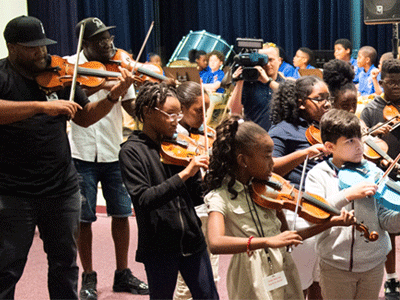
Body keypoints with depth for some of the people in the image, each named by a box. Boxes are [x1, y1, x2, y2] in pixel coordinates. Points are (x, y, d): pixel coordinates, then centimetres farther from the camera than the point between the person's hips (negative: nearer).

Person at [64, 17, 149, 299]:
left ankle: (123, 274, 23)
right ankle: (89, 277, 19)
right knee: (84, 218, 3)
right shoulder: (72, 64, -3)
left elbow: (133, 108, 2)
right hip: (82, 154, -3)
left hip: (114, 152, 3)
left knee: (121, 214, 8)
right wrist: (100, 85, -32)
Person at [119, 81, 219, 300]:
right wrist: (184, 173, -28)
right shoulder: (131, 151, -9)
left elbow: (195, 198, 7)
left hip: (192, 240, 5)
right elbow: (143, 199, -22)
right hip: (159, 247, -4)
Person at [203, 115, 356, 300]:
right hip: (252, 284, -5)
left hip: (284, 273, 5)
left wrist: (331, 222, -1)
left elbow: (286, 236, 8)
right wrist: (268, 241, -38)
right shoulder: (221, 197, -12)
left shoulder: (268, 189, 5)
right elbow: (216, 243, -30)